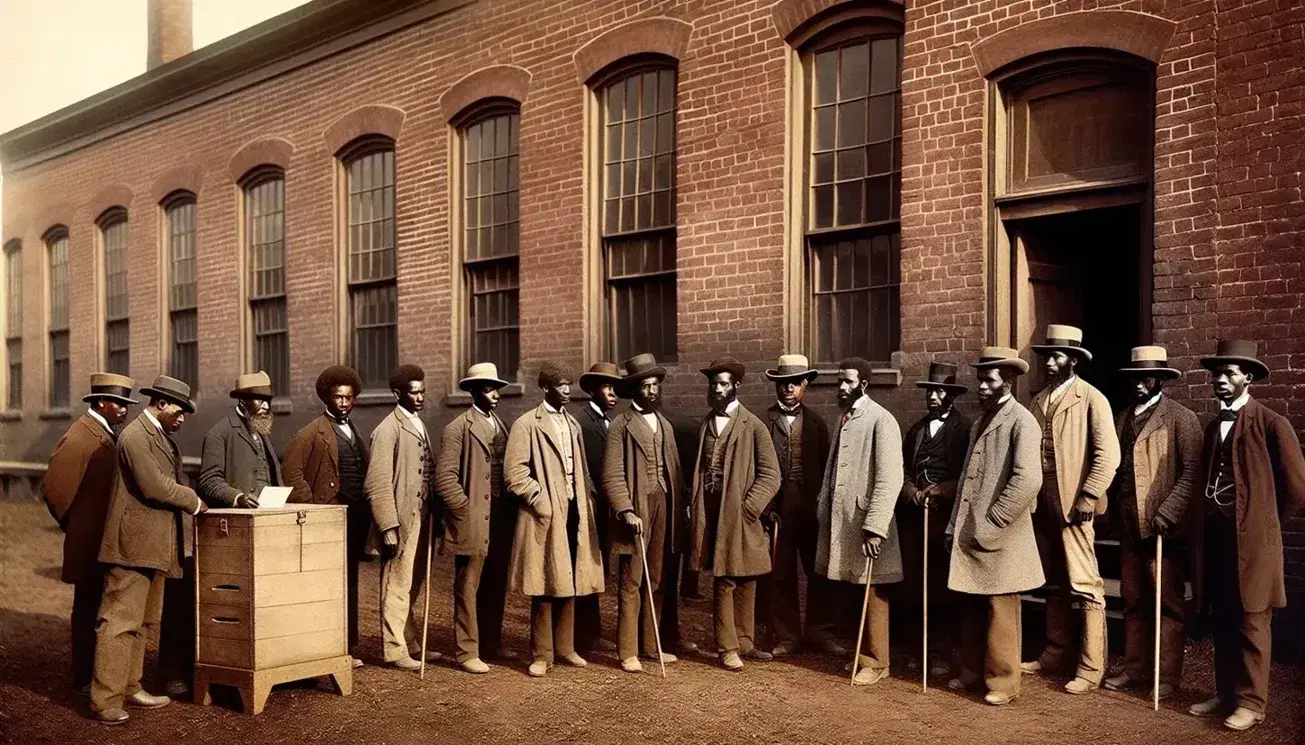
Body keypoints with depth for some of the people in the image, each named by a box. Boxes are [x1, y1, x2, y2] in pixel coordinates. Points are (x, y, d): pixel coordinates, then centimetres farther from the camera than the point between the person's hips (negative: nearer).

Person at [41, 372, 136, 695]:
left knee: (100, 609, 16)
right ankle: (85, 680, 12)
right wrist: (74, 525, -7)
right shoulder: (78, 439, -17)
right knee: (88, 608, 2)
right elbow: (53, 488, -18)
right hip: (90, 544, -8)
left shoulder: (108, 434, 11)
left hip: (109, 541, 8)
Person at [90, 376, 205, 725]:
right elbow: (154, 486, -20)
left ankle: (130, 688, 25)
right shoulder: (136, 435, -14)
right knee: (120, 621, -7)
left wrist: (188, 504, 5)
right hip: (135, 543, -11)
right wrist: (193, 502, -9)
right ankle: (105, 700, -2)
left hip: (154, 544, 11)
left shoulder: (161, 436, 17)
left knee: (144, 622, 16)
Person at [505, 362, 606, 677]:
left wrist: (586, 502, 8)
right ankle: (542, 654, 10)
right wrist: (541, 502, -12)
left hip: (575, 513, 6)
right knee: (545, 588, -1)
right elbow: (514, 473, -10)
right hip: (545, 517, -6)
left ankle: (565, 648, 23)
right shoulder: (527, 424, -5)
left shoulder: (572, 423, 15)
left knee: (569, 584, 11)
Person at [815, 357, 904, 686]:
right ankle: (859, 653, 25)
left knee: (872, 593, 3)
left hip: (865, 524, -7)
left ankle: (876, 661, 16)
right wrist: (824, 512, 11)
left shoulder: (881, 420, -11)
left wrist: (874, 527, -21)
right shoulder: (844, 419, 14)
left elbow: (890, 479, -17)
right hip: (840, 521, 7)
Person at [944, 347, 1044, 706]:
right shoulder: (981, 420, 17)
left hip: (999, 538, -7)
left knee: (1000, 610, 2)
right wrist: (955, 526, 11)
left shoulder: (1021, 421, -9)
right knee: (971, 607, 15)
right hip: (968, 534, 7)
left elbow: (1027, 481, -20)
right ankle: (972, 669, 28)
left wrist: (989, 526, -17)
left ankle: (1003, 681, 13)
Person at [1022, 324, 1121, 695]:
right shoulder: (1038, 400, 14)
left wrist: (1088, 497, -16)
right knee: (1053, 584, 16)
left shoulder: (1091, 399, -5)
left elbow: (1108, 454, -12)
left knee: (1085, 586, -5)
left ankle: (1091, 669, 2)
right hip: (1043, 506, 7)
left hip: (1074, 506, -7)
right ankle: (1054, 654, 27)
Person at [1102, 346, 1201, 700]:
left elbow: (1192, 472, -11)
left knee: (1167, 604, 3)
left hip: (1164, 528, -6)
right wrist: (1115, 516, 13)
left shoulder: (1181, 418, -5)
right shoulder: (1122, 419, 13)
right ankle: (1136, 668, 22)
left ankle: (1167, 675, 12)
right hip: (1129, 527, 6)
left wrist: (1167, 513, -18)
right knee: (1133, 602, 12)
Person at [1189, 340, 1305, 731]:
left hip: (1252, 539, -6)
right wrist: (1205, 524, 10)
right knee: (1222, 621, 12)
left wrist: (1263, 524, 3)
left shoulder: (1271, 424, -6)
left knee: (1250, 622, 1)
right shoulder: (1213, 427, 14)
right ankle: (1226, 694, 23)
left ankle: (1251, 702, 11)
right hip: (1215, 536, 6)